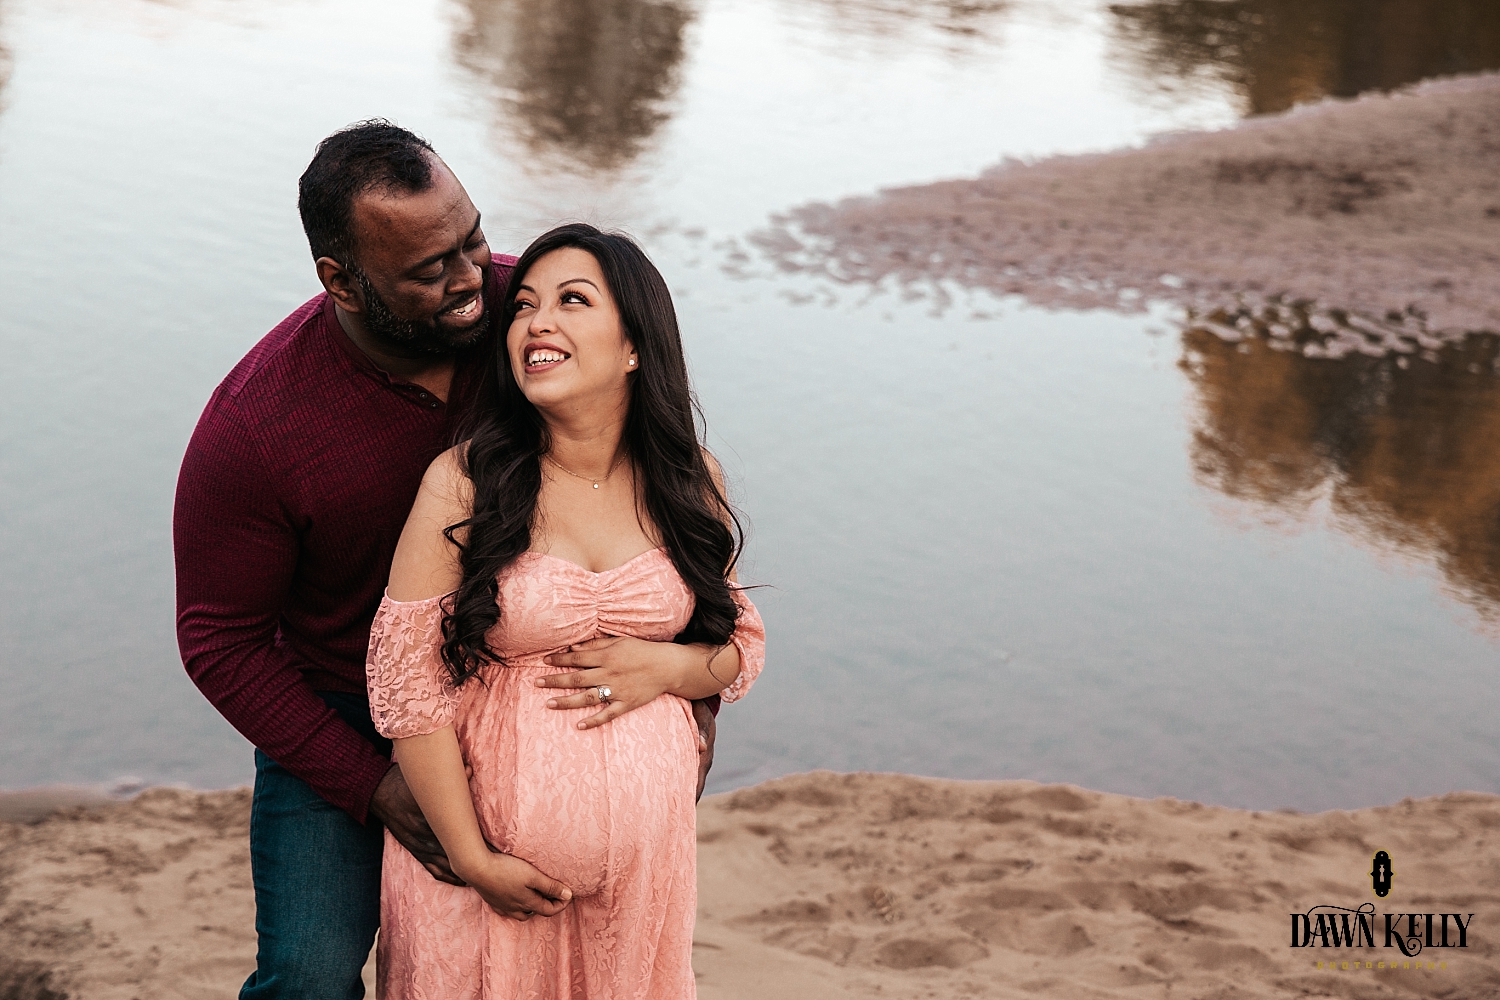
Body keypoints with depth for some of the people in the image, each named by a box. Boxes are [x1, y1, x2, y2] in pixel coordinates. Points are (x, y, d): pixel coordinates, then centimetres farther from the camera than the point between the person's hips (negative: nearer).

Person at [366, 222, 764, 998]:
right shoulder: (461, 486, -12)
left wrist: (665, 666, -12)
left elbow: (743, 645, 10)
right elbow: (404, 679, -12)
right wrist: (472, 858, -12)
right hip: (496, 855, -3)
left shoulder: (689, 483, 1)